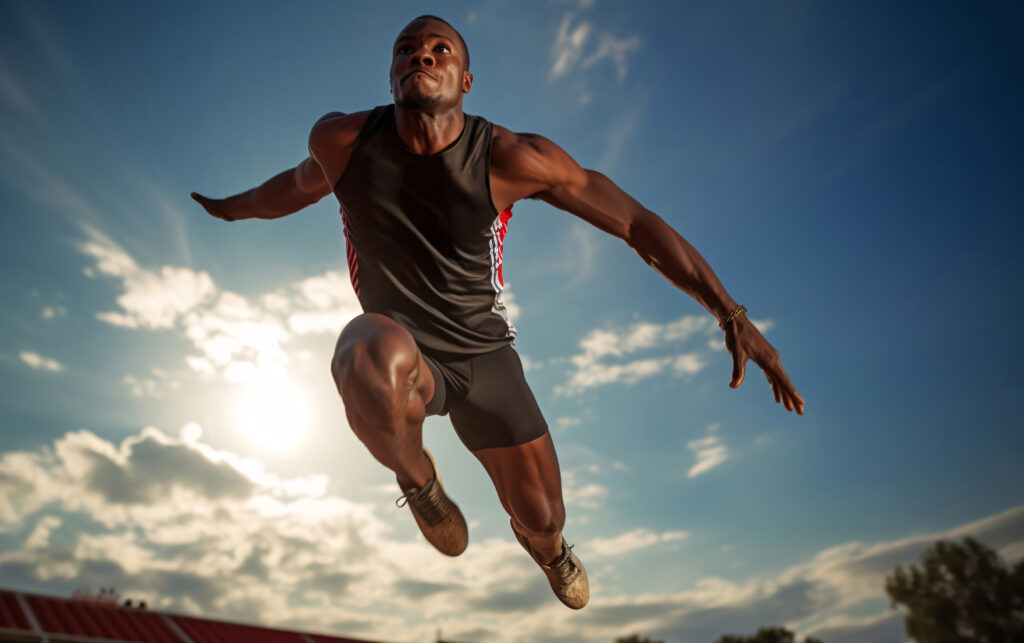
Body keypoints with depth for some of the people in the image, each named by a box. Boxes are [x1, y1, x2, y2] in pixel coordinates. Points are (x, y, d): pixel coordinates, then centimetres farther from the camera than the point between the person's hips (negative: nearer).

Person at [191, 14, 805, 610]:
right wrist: (233, 207, 32)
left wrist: (731, 314, -18)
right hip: (406, 355, 0)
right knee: (373, 355, -41)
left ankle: (546, 548, 53)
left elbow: (635, 220, -13)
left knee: (543, 521, 7)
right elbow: (302, 182, 14)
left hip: (484, 354, 1)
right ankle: (419, 482, -3)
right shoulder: (340, 141, -11)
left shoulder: (511, 159, -17)